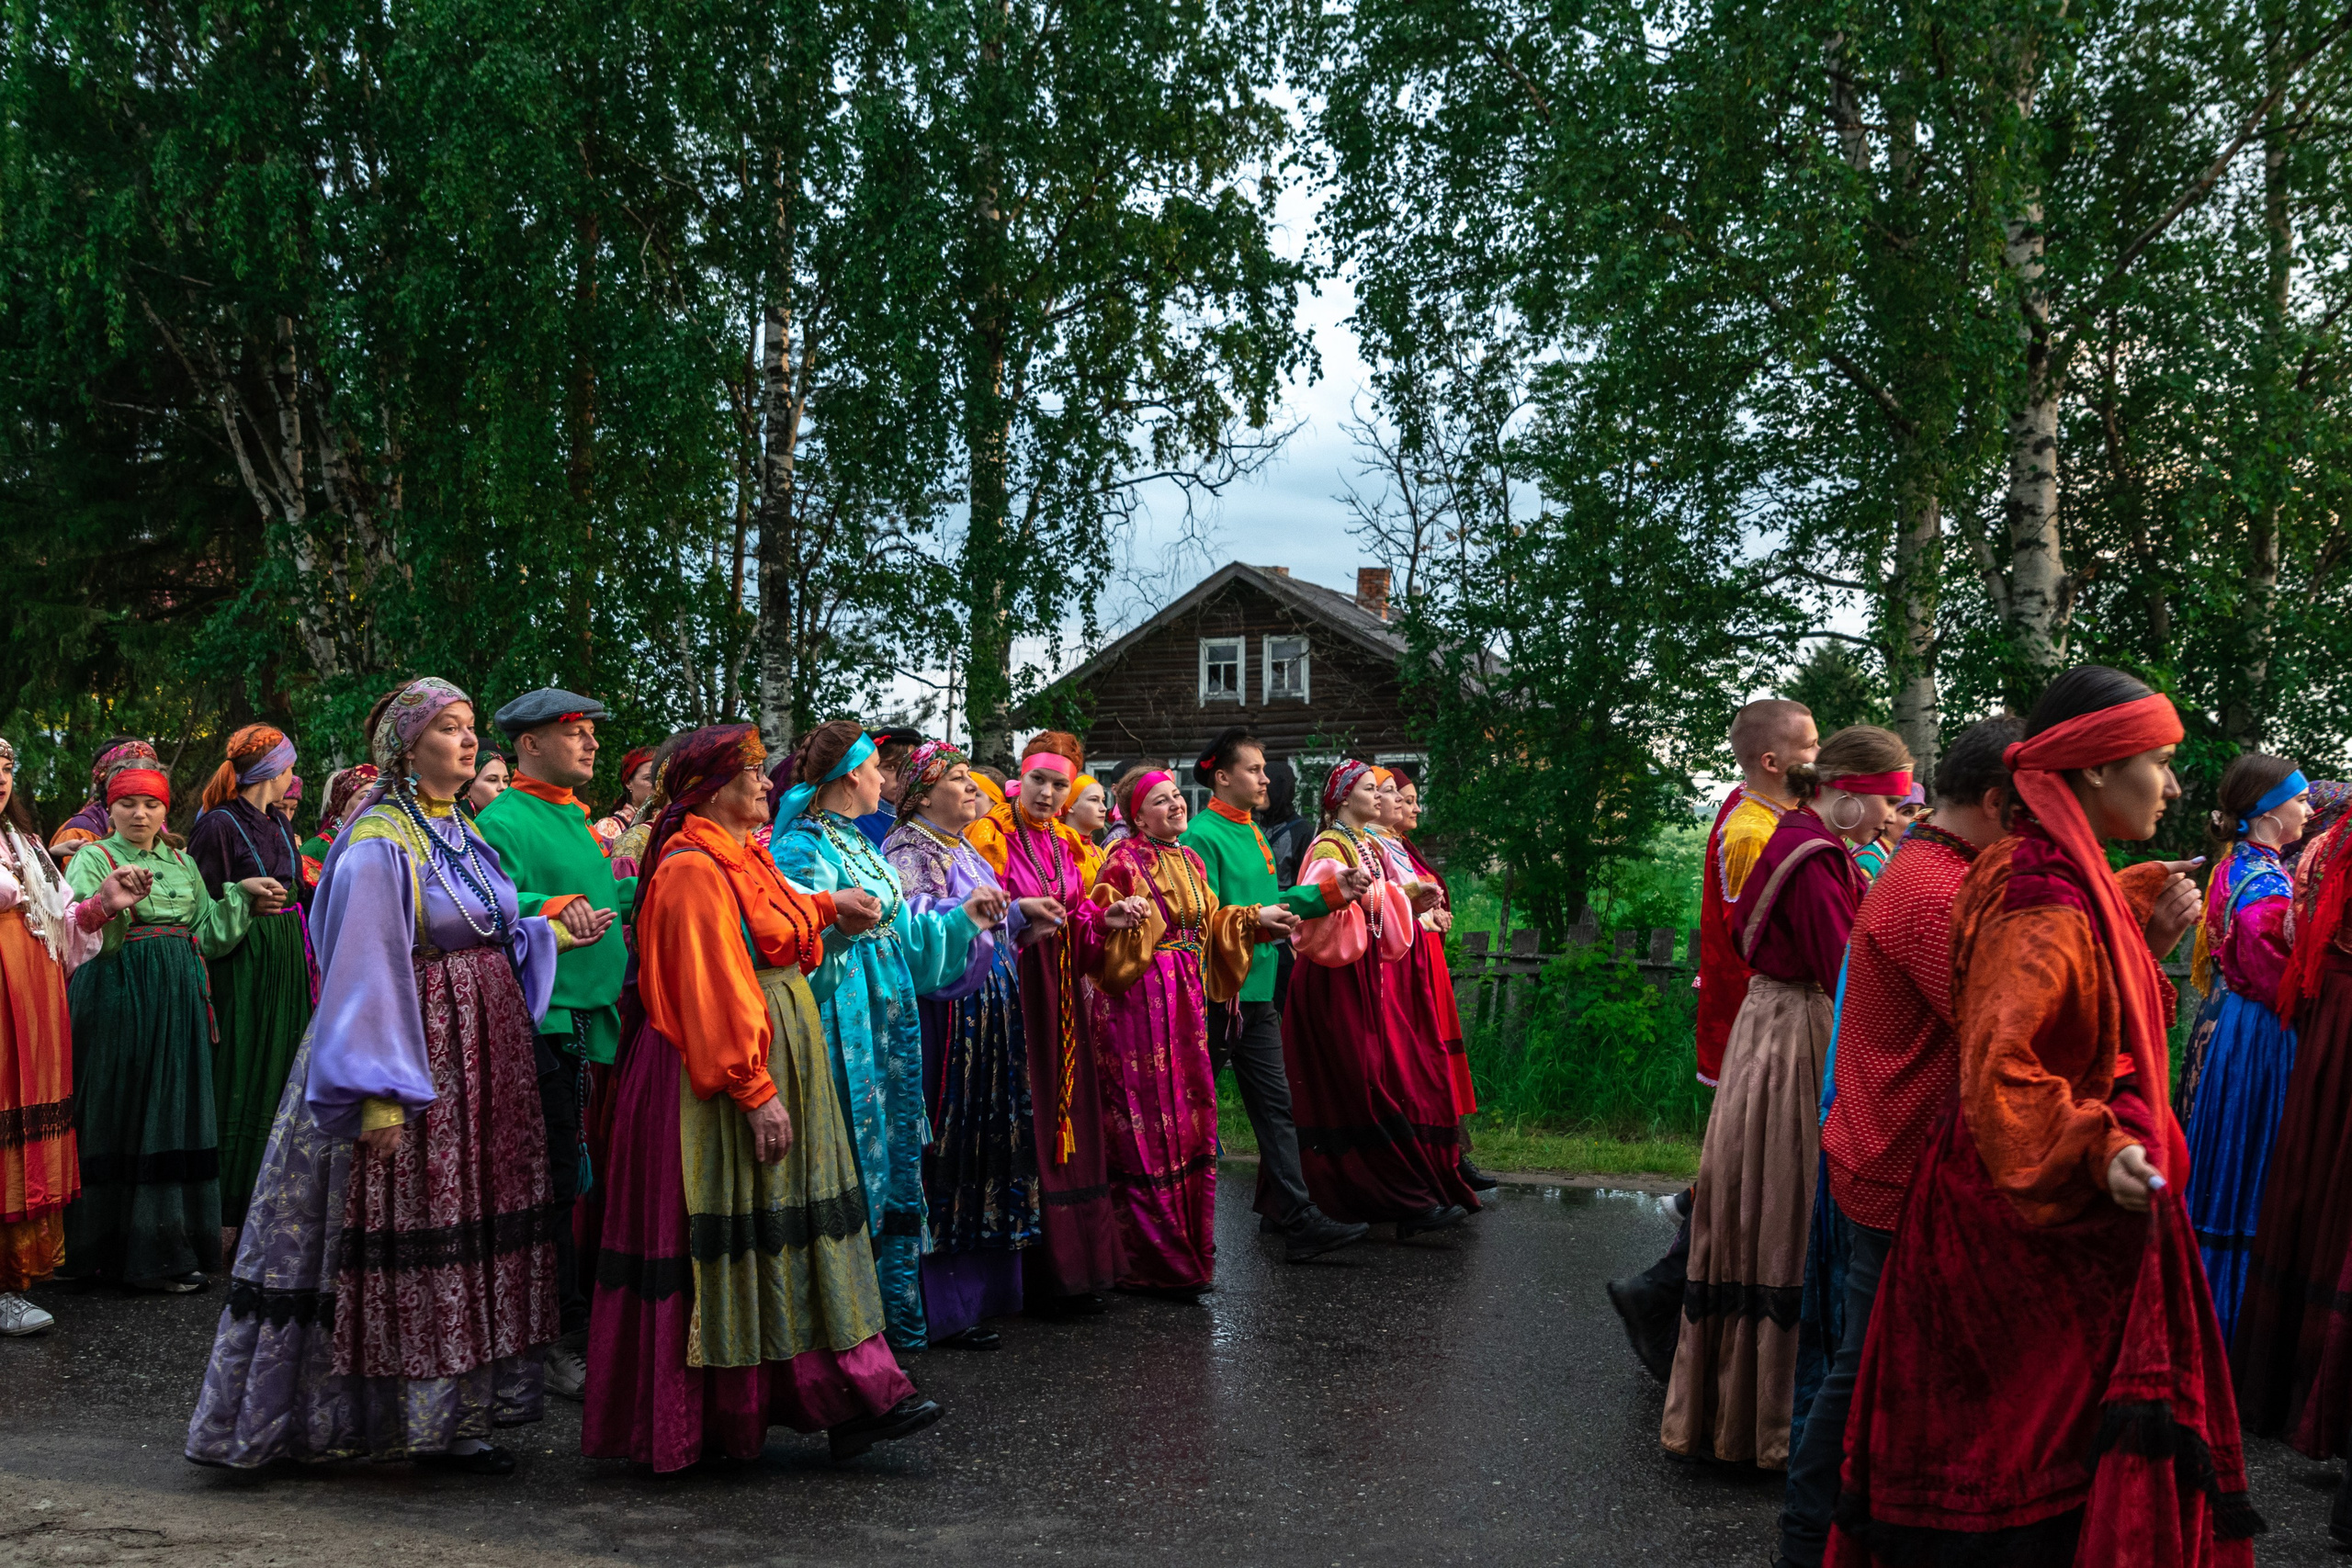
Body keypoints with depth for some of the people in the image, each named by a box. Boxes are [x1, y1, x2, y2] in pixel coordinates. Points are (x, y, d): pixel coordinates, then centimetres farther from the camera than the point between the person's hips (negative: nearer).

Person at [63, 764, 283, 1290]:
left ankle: (163, 1248, 8)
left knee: (171, 1113, 3)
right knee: (119, 1110, -4)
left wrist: (241, 895, 6)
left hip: (176, 1000, 5)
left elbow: (207, 935, 15)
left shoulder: (183, 864, 16)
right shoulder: (93, 858, 1)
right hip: (117, 996, -5)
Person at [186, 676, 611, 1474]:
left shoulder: (462, 832, 13)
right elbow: (364, 970, -17)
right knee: (420, 1237, -2)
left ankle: (465, 1400, 18)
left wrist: (548, 935, 2)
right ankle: (434, 1419, 6)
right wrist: (380, 1095, -21)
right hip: (418, 1054, -8)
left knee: (477, 1221, 10)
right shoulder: (380, 844, -13)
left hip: (484, 1057, 9)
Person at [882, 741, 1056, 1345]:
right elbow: (925, 921, -20)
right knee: (945, 1151, -7)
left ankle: (978, 1287, 15)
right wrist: (1013, 911, -18)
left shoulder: (965, 851, 20)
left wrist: (1023, 929, 8)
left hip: (988, 1017, 9)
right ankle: (944, 1307, -2)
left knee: (986, 1141, 8)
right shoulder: (908, 848, -6)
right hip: (944, 1017, -9)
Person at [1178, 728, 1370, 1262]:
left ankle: (1298, 1218, 5)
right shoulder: (1202, 836, -12)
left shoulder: (1251, 834, 16)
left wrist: (1330, 893, 10)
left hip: (1256, 993, 9)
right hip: (1216, 993, -9)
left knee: (1275, 1105, 5)